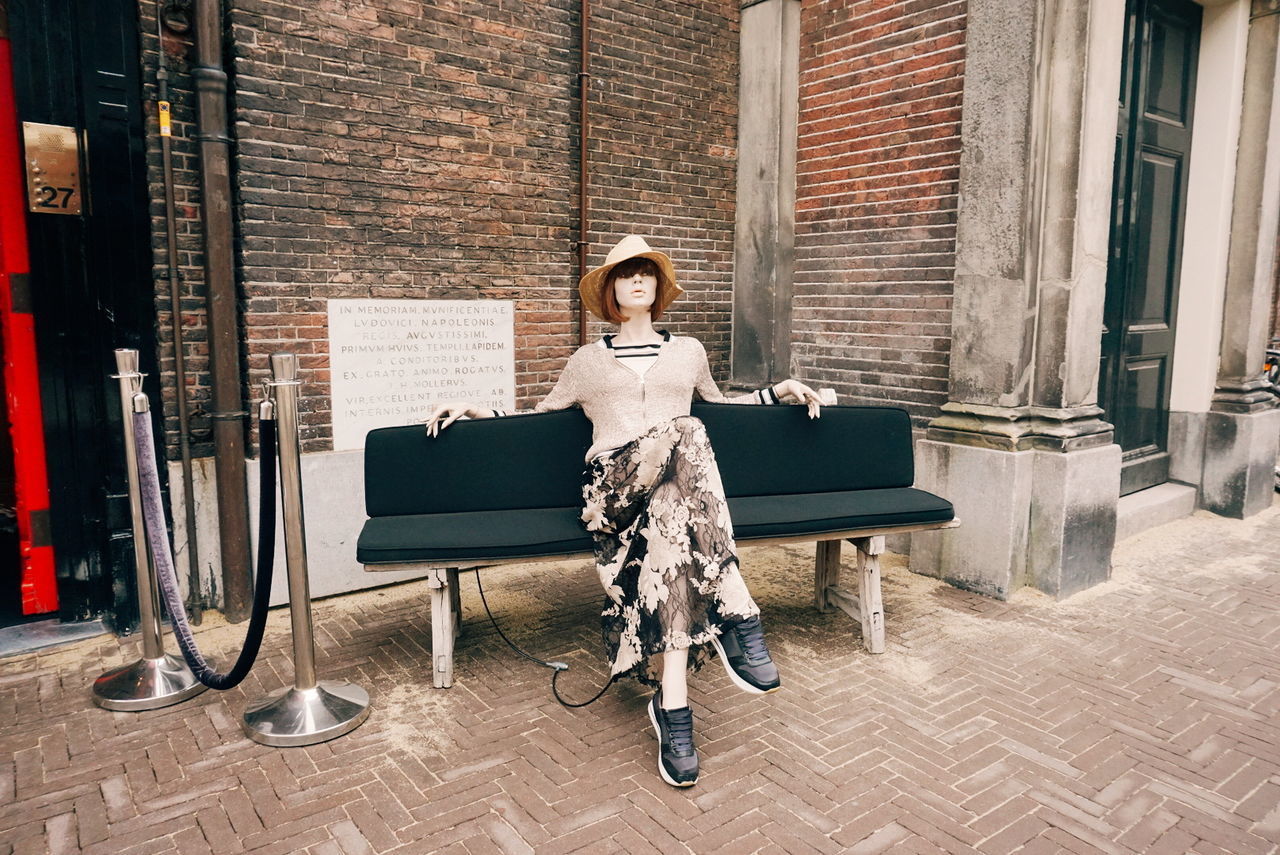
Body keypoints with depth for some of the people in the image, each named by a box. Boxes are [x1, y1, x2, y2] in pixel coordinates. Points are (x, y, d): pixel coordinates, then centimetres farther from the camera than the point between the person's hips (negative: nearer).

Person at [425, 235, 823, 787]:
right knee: (684, 433, -37)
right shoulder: (589, 360, 24)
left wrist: (778, 390, 28)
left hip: (679, 486, 2)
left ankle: (672, 705, -41)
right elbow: (541, 415, 31)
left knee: (670, 524, -40)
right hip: (613, 486, -2)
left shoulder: (688, 351, 27)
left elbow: (717, 403, 41)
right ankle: (736, 616, -41)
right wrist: (474, 409, 20)